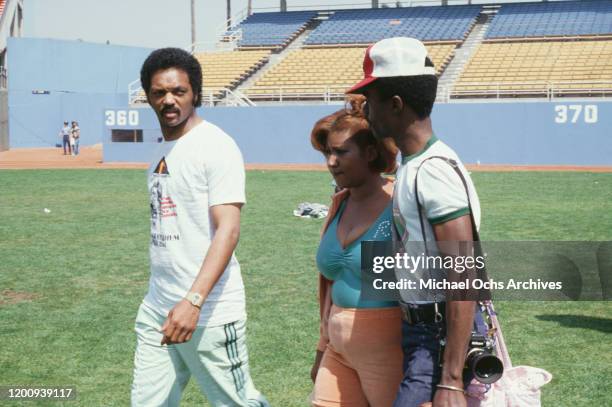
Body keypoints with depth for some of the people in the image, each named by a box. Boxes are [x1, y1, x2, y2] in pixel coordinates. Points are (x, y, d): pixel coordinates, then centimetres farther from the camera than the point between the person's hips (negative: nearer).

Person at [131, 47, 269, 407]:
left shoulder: (216, 145, -11)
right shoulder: (161, 151, 13)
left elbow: (228, 229, -20)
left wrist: (194, 301, -30)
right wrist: (165, 302, 16)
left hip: (210, 311, -7)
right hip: (157, 308, 8)